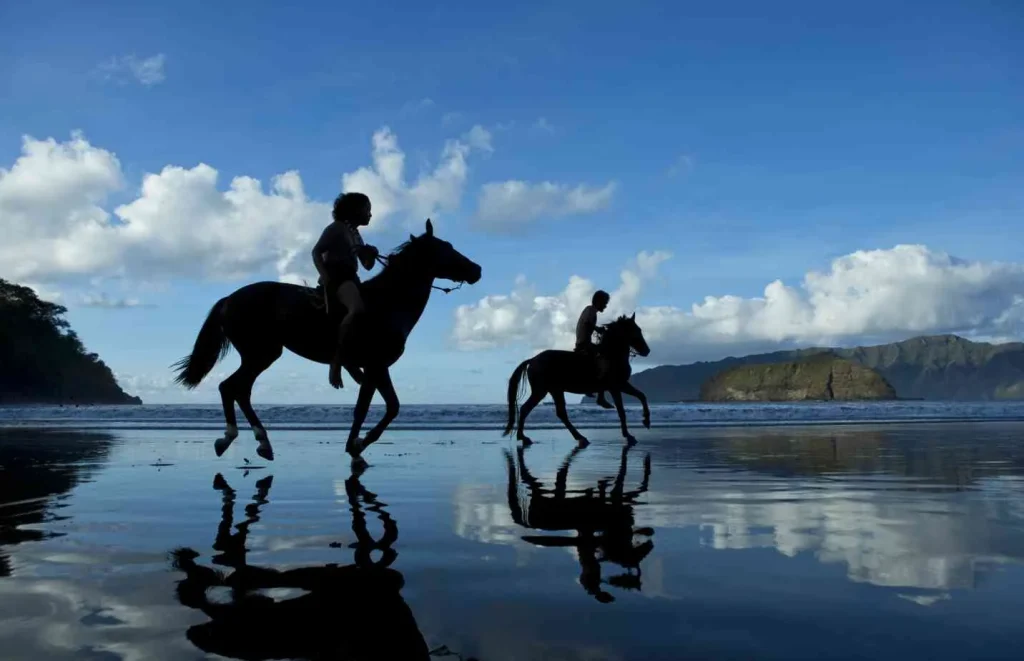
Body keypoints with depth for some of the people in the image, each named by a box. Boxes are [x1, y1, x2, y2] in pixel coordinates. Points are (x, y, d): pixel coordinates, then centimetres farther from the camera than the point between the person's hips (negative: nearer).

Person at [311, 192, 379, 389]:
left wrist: (372, 255, 4)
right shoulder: (337, 228, 1)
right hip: (335, 276, -10)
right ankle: (336, 359, -34)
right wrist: (325, 276, -22)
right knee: (357, 309, -36)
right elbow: (316, 252, -8)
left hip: (349, 277, 10)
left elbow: (367, 265, 27)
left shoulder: (356, 235, 25)